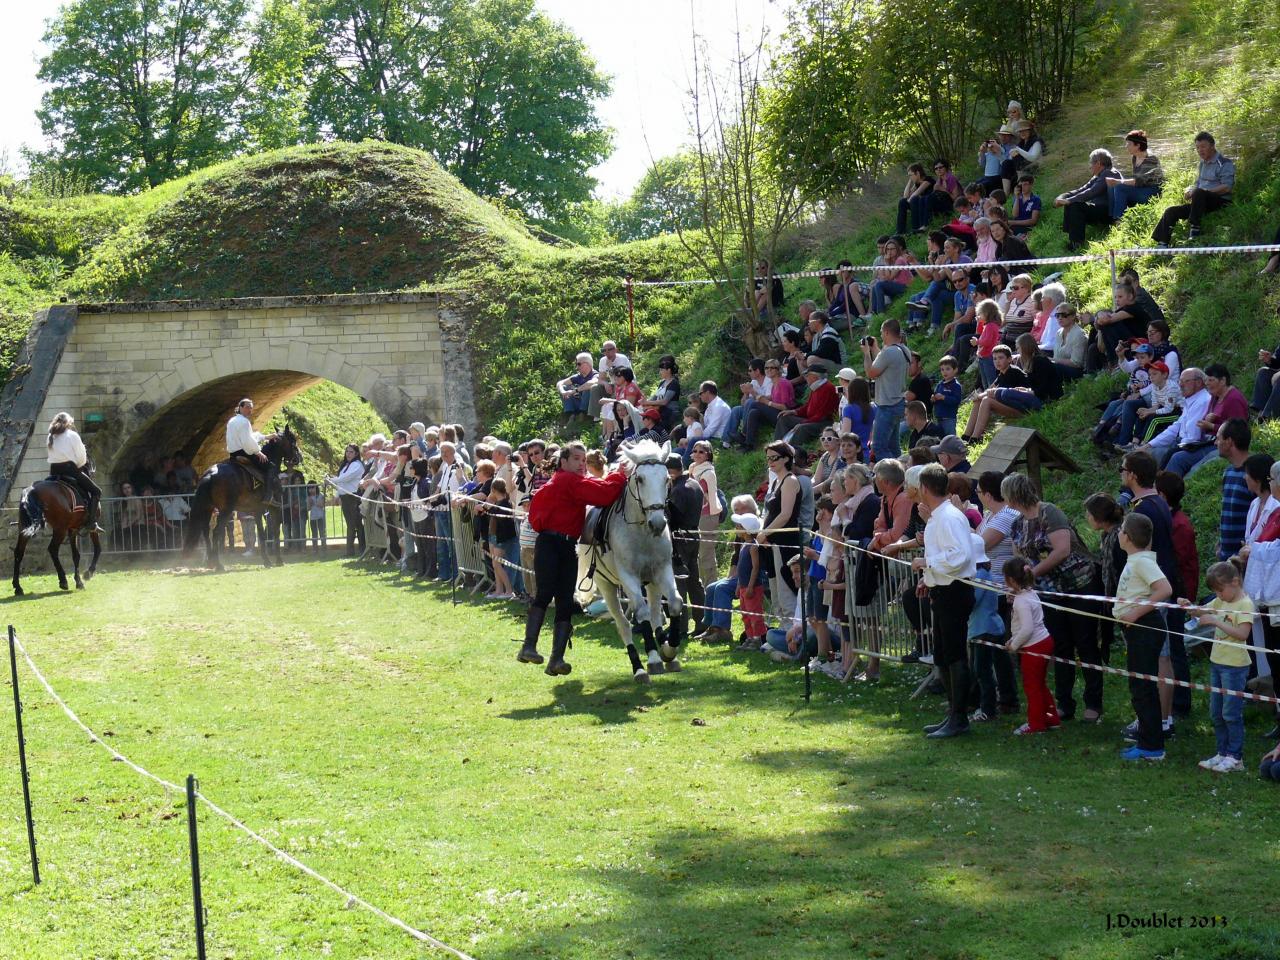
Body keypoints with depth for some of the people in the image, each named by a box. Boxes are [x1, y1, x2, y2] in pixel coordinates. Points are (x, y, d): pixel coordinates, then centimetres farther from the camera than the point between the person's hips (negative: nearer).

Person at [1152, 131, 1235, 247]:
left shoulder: (1225, 164, -6)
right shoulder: (1203, 163, 19)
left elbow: (1226, 187, -18)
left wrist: (1195, 192, -21)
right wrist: (1189, 190, 0)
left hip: (1221, 202, -8)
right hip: (1203, 203, 8)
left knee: (1198, 193, -37)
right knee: (1171, 211, -5)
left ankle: (1195, 231, -32)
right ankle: (1162, 245, -11)